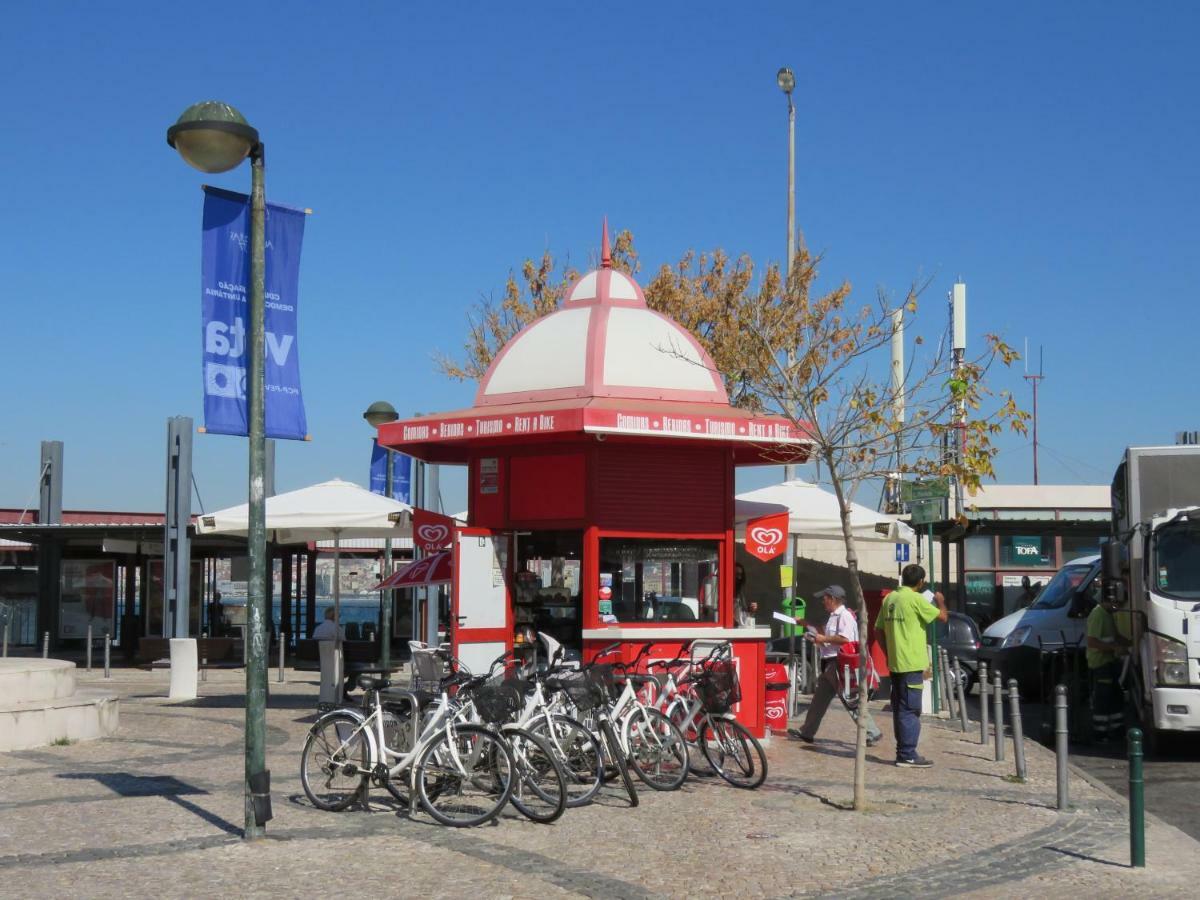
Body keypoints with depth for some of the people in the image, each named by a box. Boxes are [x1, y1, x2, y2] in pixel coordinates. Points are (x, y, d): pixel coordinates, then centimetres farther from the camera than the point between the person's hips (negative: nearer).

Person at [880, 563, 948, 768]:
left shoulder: (890, 598, 11)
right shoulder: (915, 599, -13)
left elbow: (880, 630, 15)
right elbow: (942, 616, -11)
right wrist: (940, 601, 8)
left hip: (895, 663, 8)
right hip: (911, 663, -8)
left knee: (900, 709, 13)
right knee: (910, 710, -6)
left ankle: (903, 751, 19)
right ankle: (907, 755, -5)